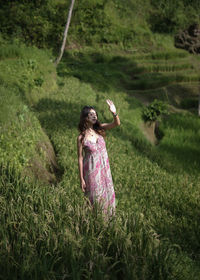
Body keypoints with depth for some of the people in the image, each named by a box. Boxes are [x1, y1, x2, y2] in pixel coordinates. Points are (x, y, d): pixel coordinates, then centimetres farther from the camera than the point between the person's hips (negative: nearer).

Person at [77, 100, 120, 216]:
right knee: (96, 197, 8)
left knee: (108, 194, 17)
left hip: (104, 168, 5)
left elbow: (117, 124, -12)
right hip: (92, 170, -5)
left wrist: (114, 113, -34)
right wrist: (81, 179, -9)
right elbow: (80, 158, -11)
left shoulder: (99, 129, -4)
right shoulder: (81, 137, -15)